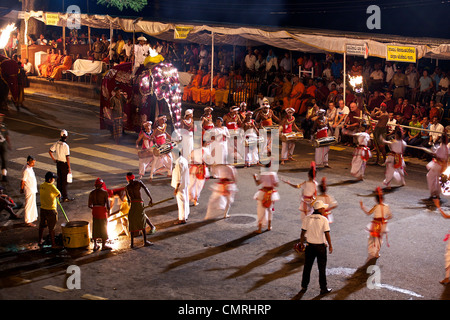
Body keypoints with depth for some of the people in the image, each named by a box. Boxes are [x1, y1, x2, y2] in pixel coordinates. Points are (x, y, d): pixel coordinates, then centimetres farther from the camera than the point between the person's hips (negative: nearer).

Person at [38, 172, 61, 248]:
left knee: (42, 226, 20)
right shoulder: (51, 186, -19)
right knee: (51, 228, 1)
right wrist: (57, 194, 6)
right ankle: (53, 244, 8)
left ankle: (40, 241, 31)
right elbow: (59, 195, -15)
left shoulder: (41, 186, 3)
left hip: (43, 209, 7)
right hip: (51, 210, -7)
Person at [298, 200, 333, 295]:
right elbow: (327, 234, -14)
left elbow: (303, 233, -1)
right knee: (322, 268, 8)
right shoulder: (324, 220, -13)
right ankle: (323, 288, 13)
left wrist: (301, 243, 11)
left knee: (307, 267, 14)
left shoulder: (307, 219, -4)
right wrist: (330, 246, -5)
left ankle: (304, 287, 20)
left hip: (310, 245, 3)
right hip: (321, 246, -3)